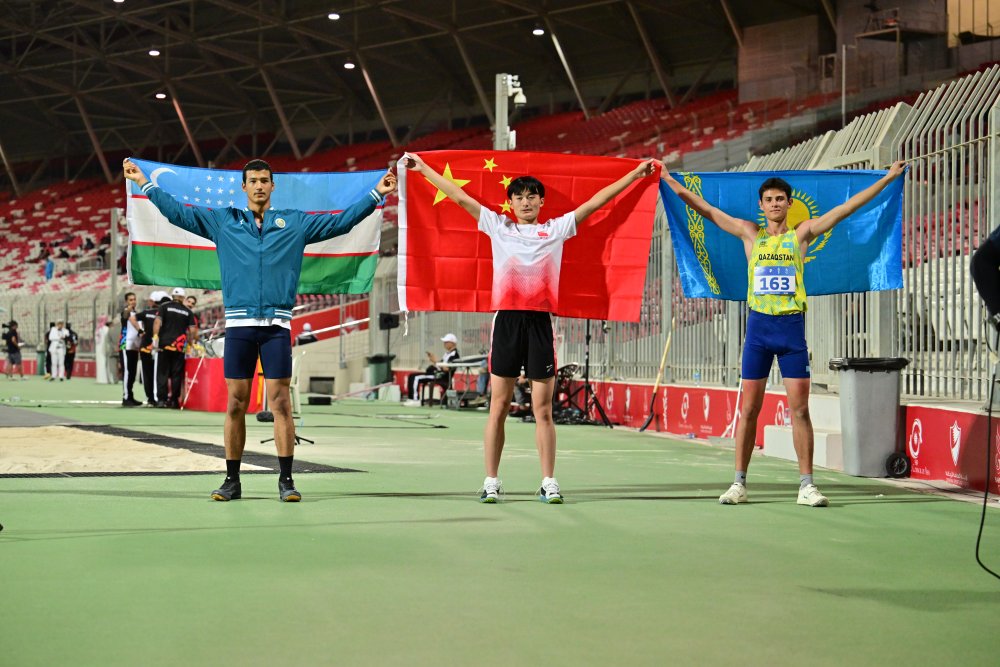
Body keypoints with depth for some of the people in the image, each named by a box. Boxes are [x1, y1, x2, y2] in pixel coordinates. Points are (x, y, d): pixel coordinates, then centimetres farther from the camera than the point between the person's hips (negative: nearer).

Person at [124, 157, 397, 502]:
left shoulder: (295, 222, 10)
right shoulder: (223, 220, 12)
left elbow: (340, 221, 9)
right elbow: (178, 213, 12)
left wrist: (376, 194, 3)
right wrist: (145, 183, 9)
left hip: (276, 324, -1)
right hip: (238, 324, 1)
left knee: (280, 402, -4)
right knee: (235, 403, 2)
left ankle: (286, 480, 0)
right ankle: (232, 480, 9)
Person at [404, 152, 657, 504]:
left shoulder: (556, 230, 11)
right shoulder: (498, 227, 12)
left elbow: (594, 202, 9)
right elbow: (459, 196, 13)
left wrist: (636, 174, 8)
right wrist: (423, 168, 14)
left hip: (540, 321, 0)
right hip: (506, 319, 0)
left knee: (543, 410, 2)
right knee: (498, 407, 2)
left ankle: (548, 483, 7)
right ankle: (491, 481, 8)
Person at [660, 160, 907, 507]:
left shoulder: (802, 234, 6)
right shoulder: (750, 234, 8)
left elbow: (847, 207, 4)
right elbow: (705, 209, 8)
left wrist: (887, 179, 1)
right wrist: (670, 181, 6)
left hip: (792, 326, -1)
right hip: (758, 325, 1)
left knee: (800, 408, -2)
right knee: (749, 408, 3)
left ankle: (806, 484, 2)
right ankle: (739, 483, 9)